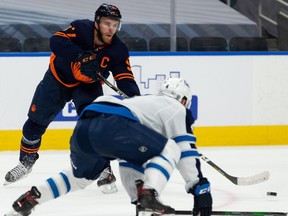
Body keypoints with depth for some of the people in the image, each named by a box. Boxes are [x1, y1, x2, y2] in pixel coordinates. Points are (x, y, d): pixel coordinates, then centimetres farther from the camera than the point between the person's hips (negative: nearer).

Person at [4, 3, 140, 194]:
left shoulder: (118, 50, -21)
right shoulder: (81, 28, -27)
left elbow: (125, 78, -22)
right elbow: (56, 41, -40)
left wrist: (135, 97, -42)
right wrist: (81, 57, -54)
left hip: (88, 84, 0)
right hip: (59, 77, 0)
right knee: (36, 121, 11)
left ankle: (103, 170, -17)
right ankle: (26, 162, 36)